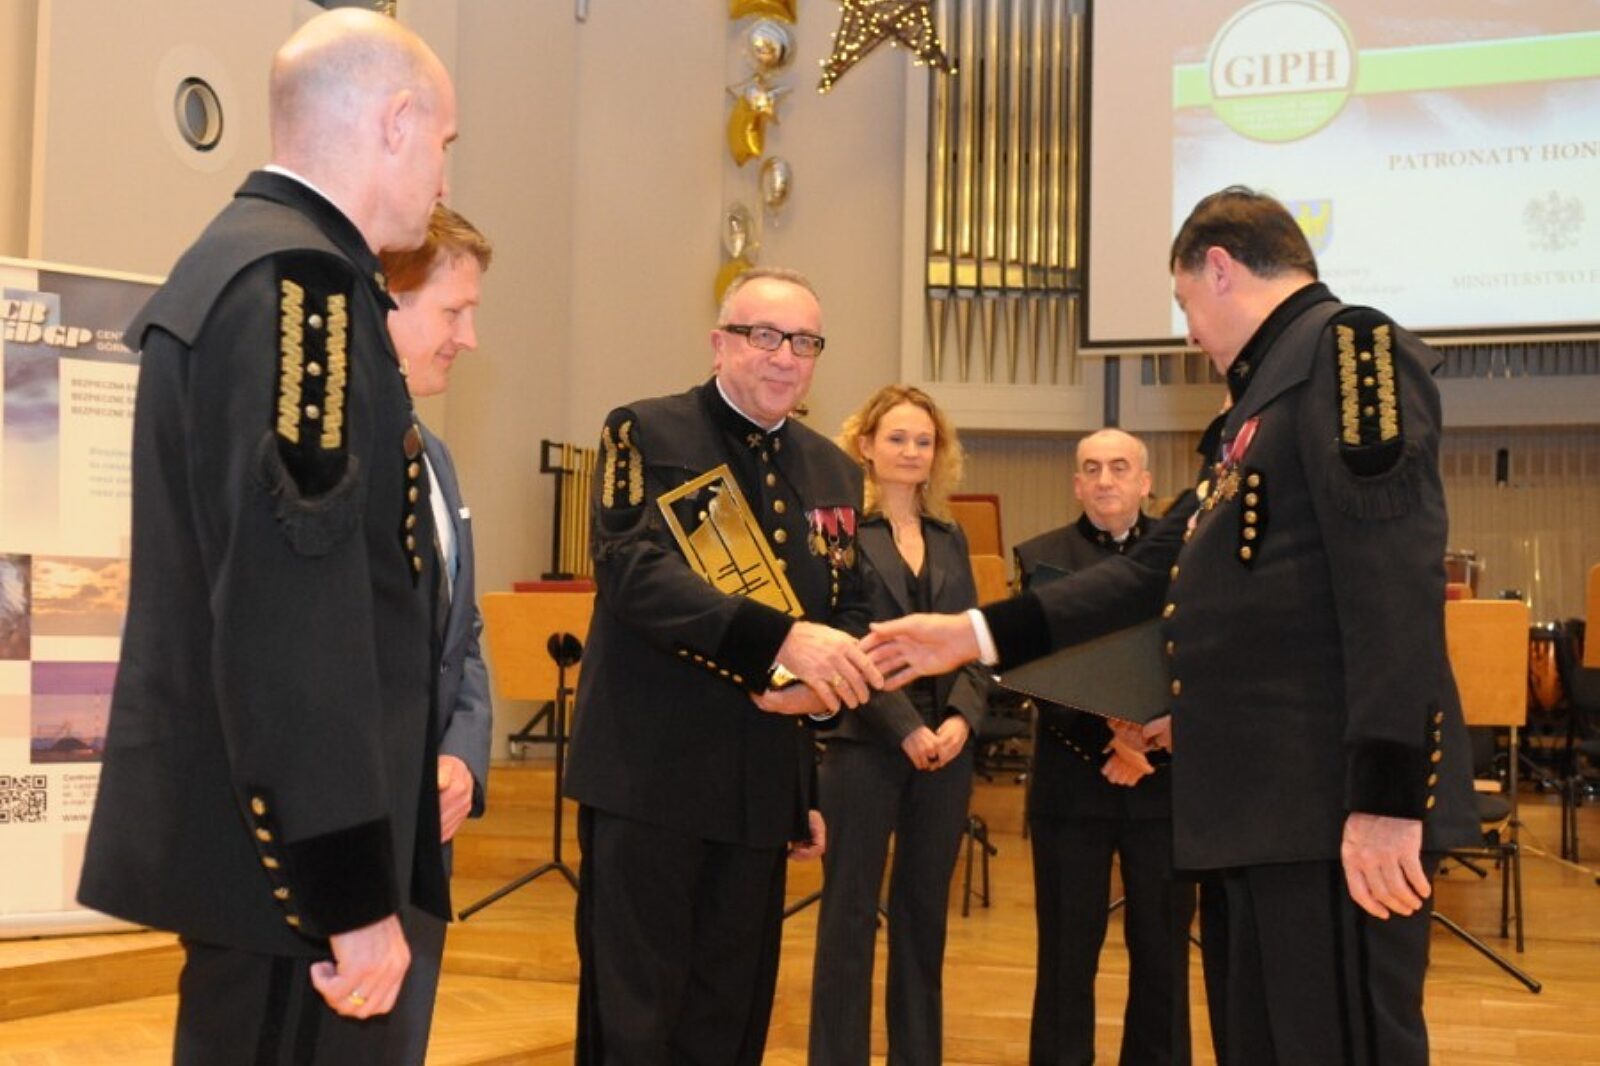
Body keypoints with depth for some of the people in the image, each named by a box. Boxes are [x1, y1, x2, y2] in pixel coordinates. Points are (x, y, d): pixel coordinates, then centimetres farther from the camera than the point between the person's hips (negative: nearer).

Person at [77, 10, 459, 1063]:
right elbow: (293, 600, -24)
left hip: (258, 823, 10)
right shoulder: (300, 276, -16)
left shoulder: (236, 260, 14)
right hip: (291, 842, -10)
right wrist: (353, 884, -21)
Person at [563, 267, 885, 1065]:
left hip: (763, 782, 5)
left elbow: (848, 613, 16)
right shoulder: (645, 434, -4)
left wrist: (820, 681, -8)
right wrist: (783, 638, -32)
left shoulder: (834, 472, 13)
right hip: (649, 773, -5)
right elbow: (637, 572, -20)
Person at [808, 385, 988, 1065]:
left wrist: (962, 718, -8)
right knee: (850, 915, 1)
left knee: (924, 913, 11)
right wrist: (906, 728, -17)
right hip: (864, 742, -5)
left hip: (946, 745, 5)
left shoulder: (950, 538, 13)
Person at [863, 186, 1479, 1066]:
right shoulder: (1267, 390, 22)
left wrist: (1388, 793, -25)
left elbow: (1393, 581, -19)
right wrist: (979, 633, 17)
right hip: (1256, 802, 10)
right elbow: (1157, 567, 21)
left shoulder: (1349, 345, -8)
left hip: (1331, 803, -10)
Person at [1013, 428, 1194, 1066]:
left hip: (1166, 777, 1)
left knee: (1163, 949, 8)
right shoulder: (1042, 558, 4)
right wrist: (1105, 736, -19)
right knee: (1066, 950, 6)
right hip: (1072, 777, -1)